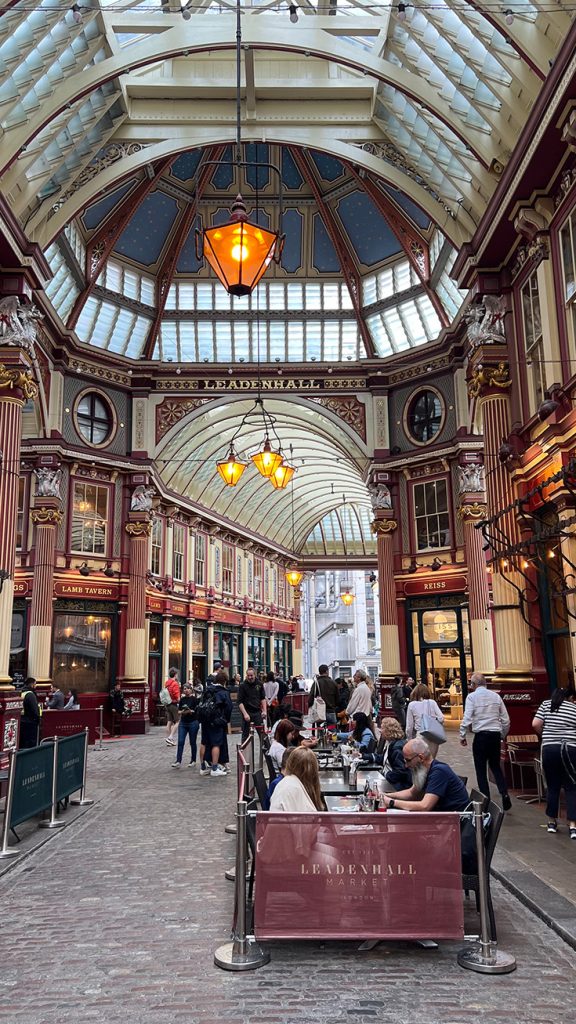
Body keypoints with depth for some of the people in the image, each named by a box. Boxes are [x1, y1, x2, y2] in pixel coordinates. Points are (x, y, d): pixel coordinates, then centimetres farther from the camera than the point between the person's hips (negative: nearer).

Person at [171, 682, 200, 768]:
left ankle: (193, 760, 19)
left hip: (193, 723, -4)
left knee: (192, 742, 7)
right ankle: (178, 761, -4)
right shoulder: (182, 700, 8)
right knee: (180, 742, -5)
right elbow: (179, 711, 10)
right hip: (183, 723, 4)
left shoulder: (194, 699, -5)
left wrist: (191, 711, -24)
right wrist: (182, 712, -11)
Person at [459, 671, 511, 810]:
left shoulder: (472, 696, -5)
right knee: (496, 767, 19)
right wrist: (502, 735, 22)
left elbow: (467, 718, -12)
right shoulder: (496, 696, 8)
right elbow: (506, 719, 9)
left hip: (481, 735, -4)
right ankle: (504, 793, 1)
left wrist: (462, 736, -1)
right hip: (495, 734, 4)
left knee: (481, 770, 7)